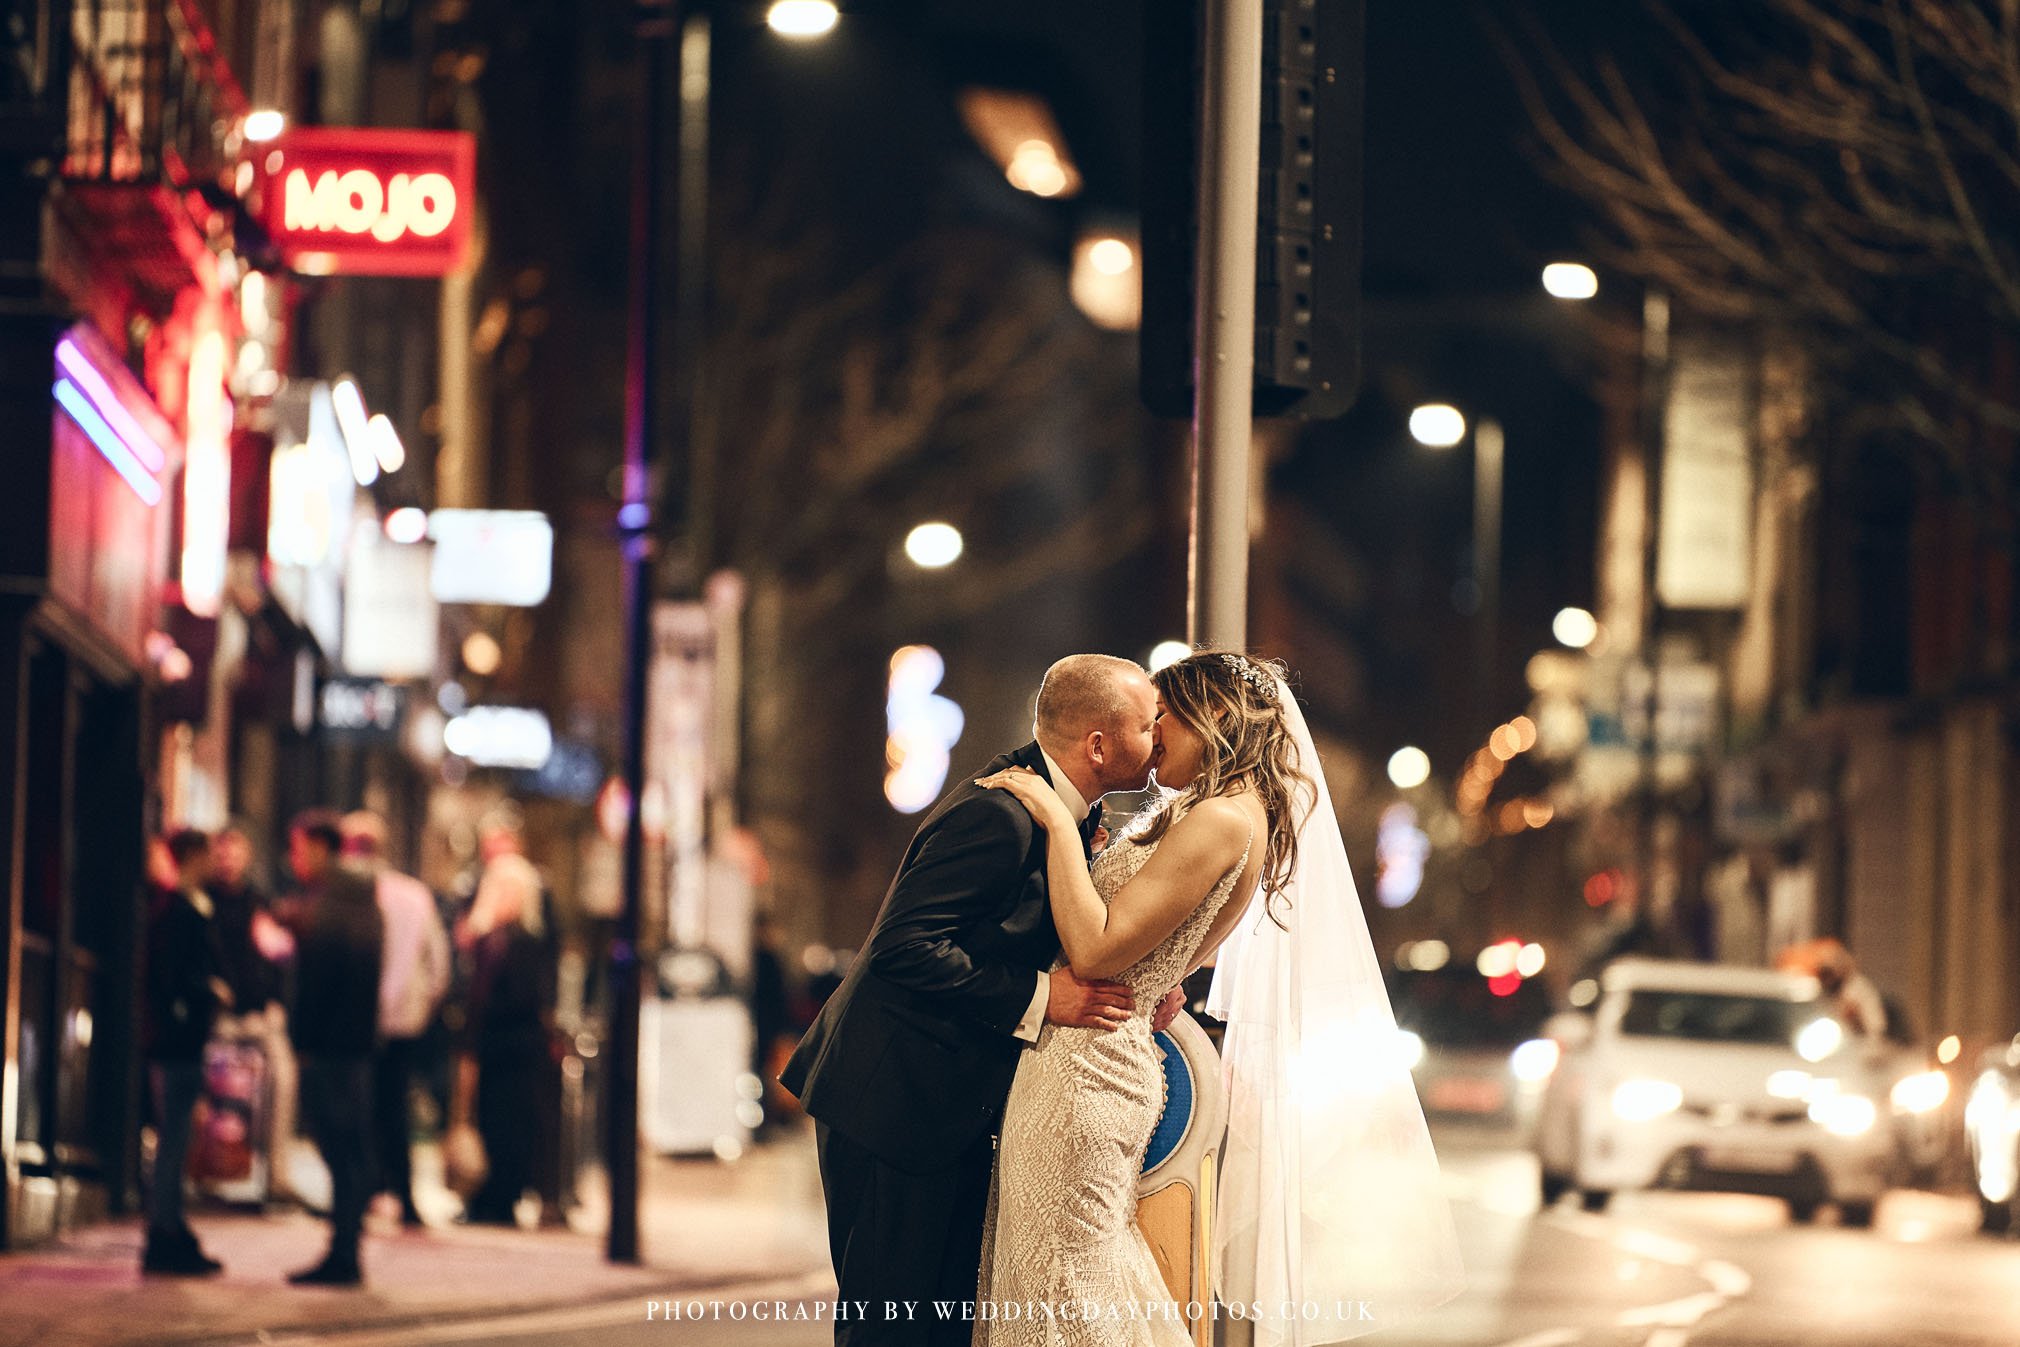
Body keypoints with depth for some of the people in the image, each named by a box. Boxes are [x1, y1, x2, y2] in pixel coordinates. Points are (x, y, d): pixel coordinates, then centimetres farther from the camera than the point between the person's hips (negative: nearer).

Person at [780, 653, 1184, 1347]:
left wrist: (1135, 984, 0)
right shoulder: (997, 815, -24)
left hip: (956, 1100, 10)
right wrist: (1038, 998, -26)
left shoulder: (1063, 809, 7)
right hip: (894, 1100, -10)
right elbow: (904, 945, -28)